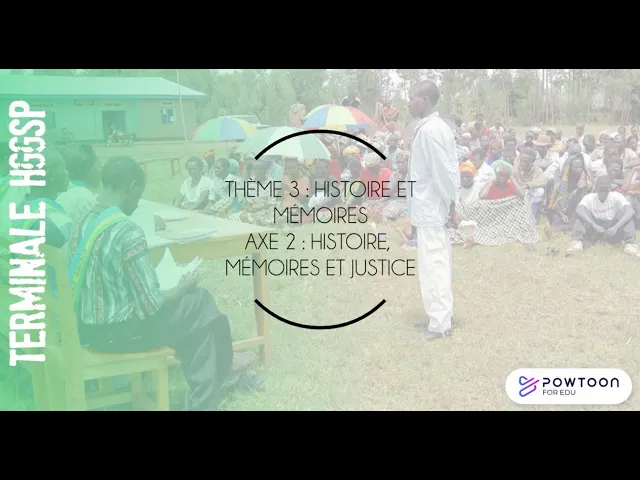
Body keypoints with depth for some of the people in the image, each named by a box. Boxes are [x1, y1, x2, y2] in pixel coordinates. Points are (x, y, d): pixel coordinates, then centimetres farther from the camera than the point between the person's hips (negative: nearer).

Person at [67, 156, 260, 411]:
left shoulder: (81, 224, 0)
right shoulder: (127, 232, -26)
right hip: (119, 332, -8)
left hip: (87, 329, 8)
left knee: (184, 299, 26)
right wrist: (183, 288, -3)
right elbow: (151, 306, -23)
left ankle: (218, 363, 44)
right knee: (201, 304, 11)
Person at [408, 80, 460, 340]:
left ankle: (440, 323, 7)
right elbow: (446, 170, 13)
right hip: (431, 207, 10)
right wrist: (450, 207, 14)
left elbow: (444, 172, -20)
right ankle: (441, 316, 27)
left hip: (430, 209, -10)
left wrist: (451, 207, -13)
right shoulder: (432, 127, 11)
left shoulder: (430, 130, -19)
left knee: (432, 266, -2)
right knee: (437, 265, 16)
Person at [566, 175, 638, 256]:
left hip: (612, 231, 0)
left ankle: (630, 243, -34)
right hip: (594, 230, 0)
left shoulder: (616, 196, -11)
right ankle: (578, 242, -37)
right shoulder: (589, 197, -10)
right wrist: (594, 225, -44)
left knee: (624, 212, -23)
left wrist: (616, 227, -44)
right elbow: (578, 210, -32)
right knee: (581, 213, -23)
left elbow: (630, 211, -28)